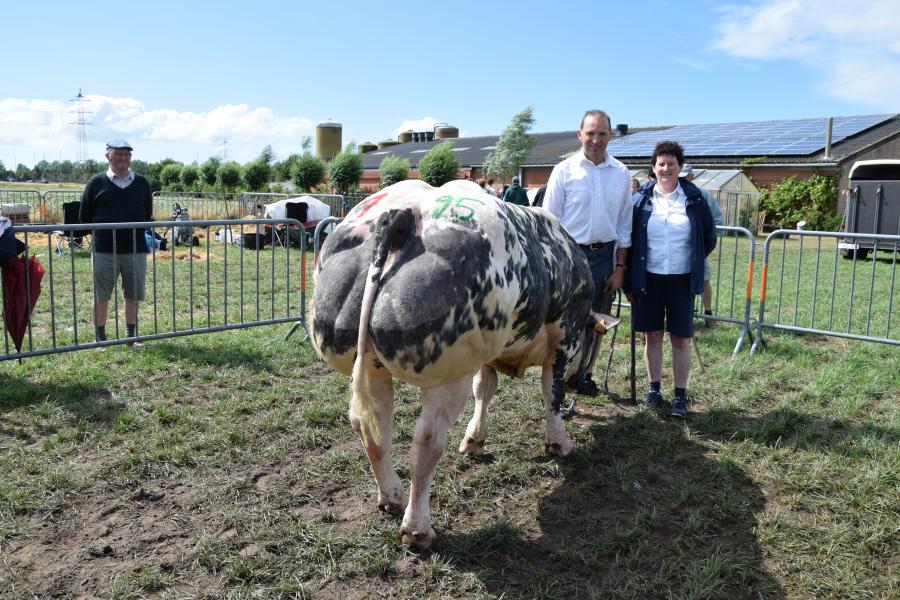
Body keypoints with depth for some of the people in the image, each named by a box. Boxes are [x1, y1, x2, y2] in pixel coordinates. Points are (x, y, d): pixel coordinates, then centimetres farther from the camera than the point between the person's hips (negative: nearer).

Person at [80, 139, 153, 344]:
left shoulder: (141, 183, 8)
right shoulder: (97, 182, 2)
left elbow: (148, 214, 15)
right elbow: (84, 216, 7)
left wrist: (137, 232, 6)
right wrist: (101, 231, 4)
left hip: (136, 249, 2)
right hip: (104, 250, -2)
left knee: (133, 296, 9)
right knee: (101, 296, 4)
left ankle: (132, 335, 20)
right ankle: (100, 338, 14)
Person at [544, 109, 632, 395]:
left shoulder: (621, 174, 5)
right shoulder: (564, 170, -4)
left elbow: (624, 224, 9)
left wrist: (619, 267, 5)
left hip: (604, 255, 3)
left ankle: (585, 374, 27)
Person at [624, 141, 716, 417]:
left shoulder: (694, 198, 1)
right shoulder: (640, 199, 1)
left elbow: (709, 238, 10)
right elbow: (627, 238, 4)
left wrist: (691, 262, 8)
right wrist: (630, 279, 2)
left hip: (681, 280, 0)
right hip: (648, 278, 1)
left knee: (680, 339, 4)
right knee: (653, 336, 9)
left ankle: (680, 395, 15)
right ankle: (654, 389, 23)